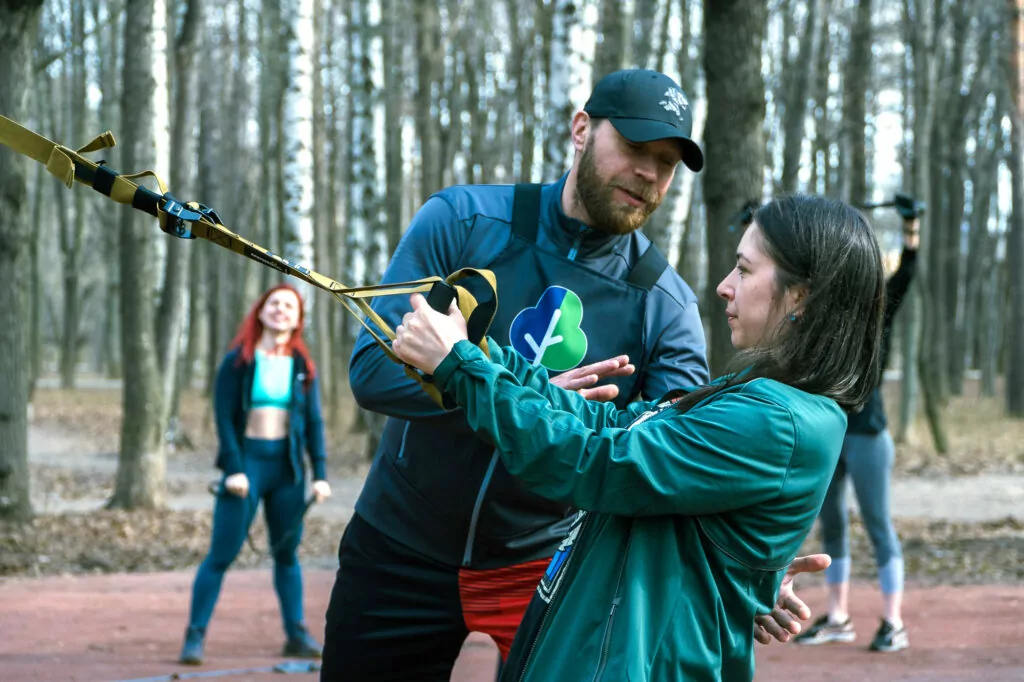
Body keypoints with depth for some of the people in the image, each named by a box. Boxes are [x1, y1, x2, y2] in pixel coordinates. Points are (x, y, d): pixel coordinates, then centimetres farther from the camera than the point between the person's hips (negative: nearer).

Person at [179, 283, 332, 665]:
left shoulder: (303, 366, 7)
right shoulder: (237, 362, -3)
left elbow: (314, 423, 7)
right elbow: (224, 418, -6)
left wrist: (320, 474, 1)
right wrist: (234, 469, -14)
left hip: (287, 468, 3)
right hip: (247, 462, -3)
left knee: (287, 553, 10)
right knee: (222, 554, -5)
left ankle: (296, 635, 16)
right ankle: (195, 636, -1)